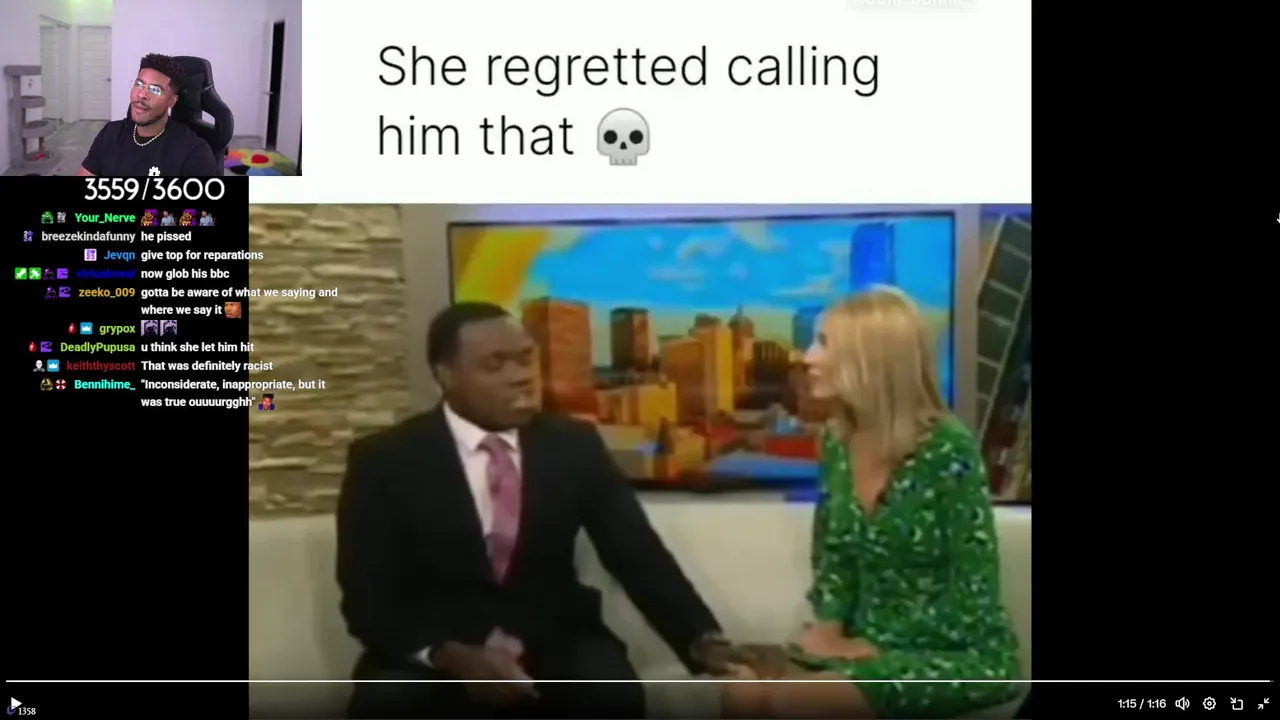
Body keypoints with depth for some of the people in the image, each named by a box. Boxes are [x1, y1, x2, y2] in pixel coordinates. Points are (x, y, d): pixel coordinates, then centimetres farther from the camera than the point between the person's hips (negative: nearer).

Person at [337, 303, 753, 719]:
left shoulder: (574, 445, 1)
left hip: (553, 643, 2)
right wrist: (450, 656, -26)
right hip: (434, 655, -1)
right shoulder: (384, 459, -6)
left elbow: (639, 556, -4)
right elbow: (367, 598, -8)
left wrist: (704, 641, -21)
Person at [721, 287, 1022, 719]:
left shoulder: (949, 451, -16)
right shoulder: (839, 442, 3)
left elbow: (973, 596, -15)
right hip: (871, 646, 6)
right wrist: (828, 627, -6)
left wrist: (875, 648, -15)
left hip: (962, 656, -6)